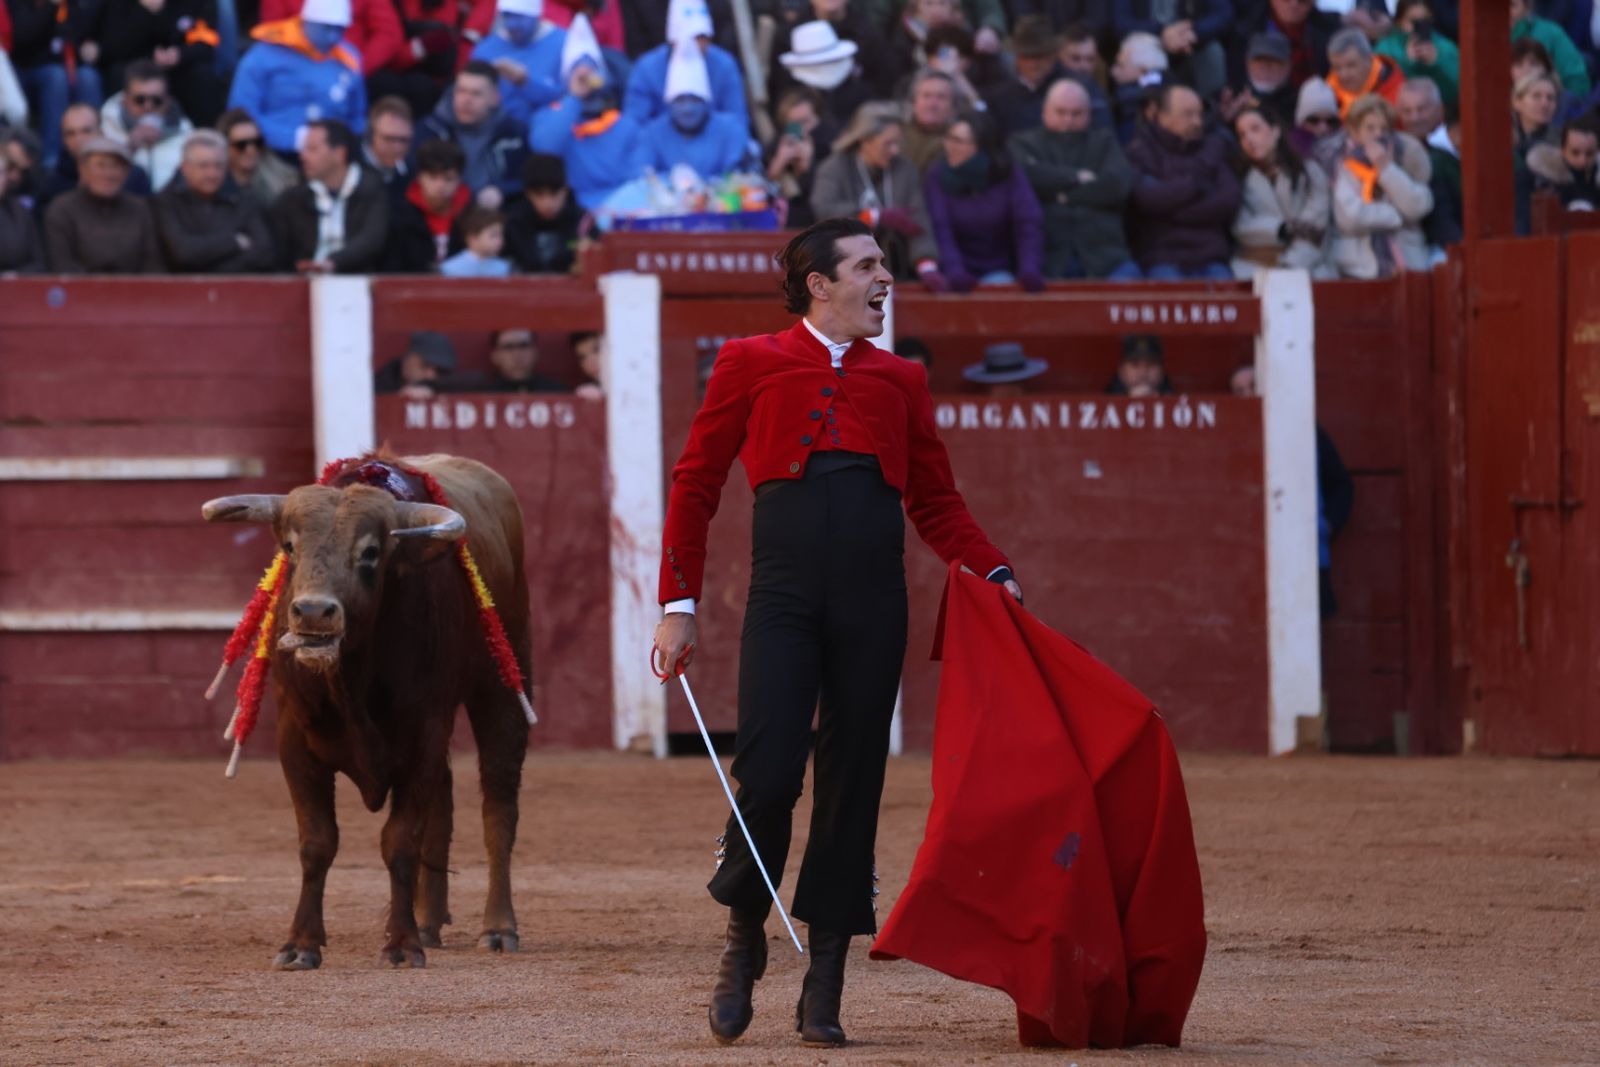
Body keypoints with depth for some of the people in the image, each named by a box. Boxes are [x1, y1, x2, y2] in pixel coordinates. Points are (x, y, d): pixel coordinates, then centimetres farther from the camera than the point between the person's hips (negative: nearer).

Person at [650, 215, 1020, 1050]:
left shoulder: (899, 380, 19)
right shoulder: (752, 365, 11)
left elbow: (937, 503, 20)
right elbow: (695, 486, 10)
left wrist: (993, 572, 3)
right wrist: (679, 605, 3)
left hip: (872, 603, 3)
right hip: (783, 595, -3)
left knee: (853, 783, 2)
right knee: (767, 773, -13)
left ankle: (824, 989, 9)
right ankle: (745, 937, 12)